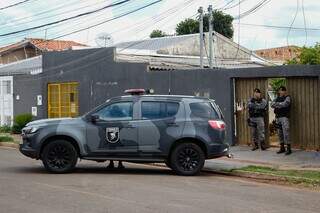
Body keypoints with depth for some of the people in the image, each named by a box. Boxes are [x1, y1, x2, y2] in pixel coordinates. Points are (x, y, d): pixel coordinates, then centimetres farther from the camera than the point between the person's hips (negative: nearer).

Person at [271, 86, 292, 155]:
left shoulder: (287, 98, -2)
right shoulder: (277, 98, 17)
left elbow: (284, 104, -19)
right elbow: (272, 104, 4)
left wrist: (276, 104, -7)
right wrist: (280, 105, -12)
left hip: (284, 117, -6)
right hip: (278, 117, 6)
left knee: (285, 133, -12)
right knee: (280, 133, 8)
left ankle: (289, 149, -10)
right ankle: (282, 148, 16)